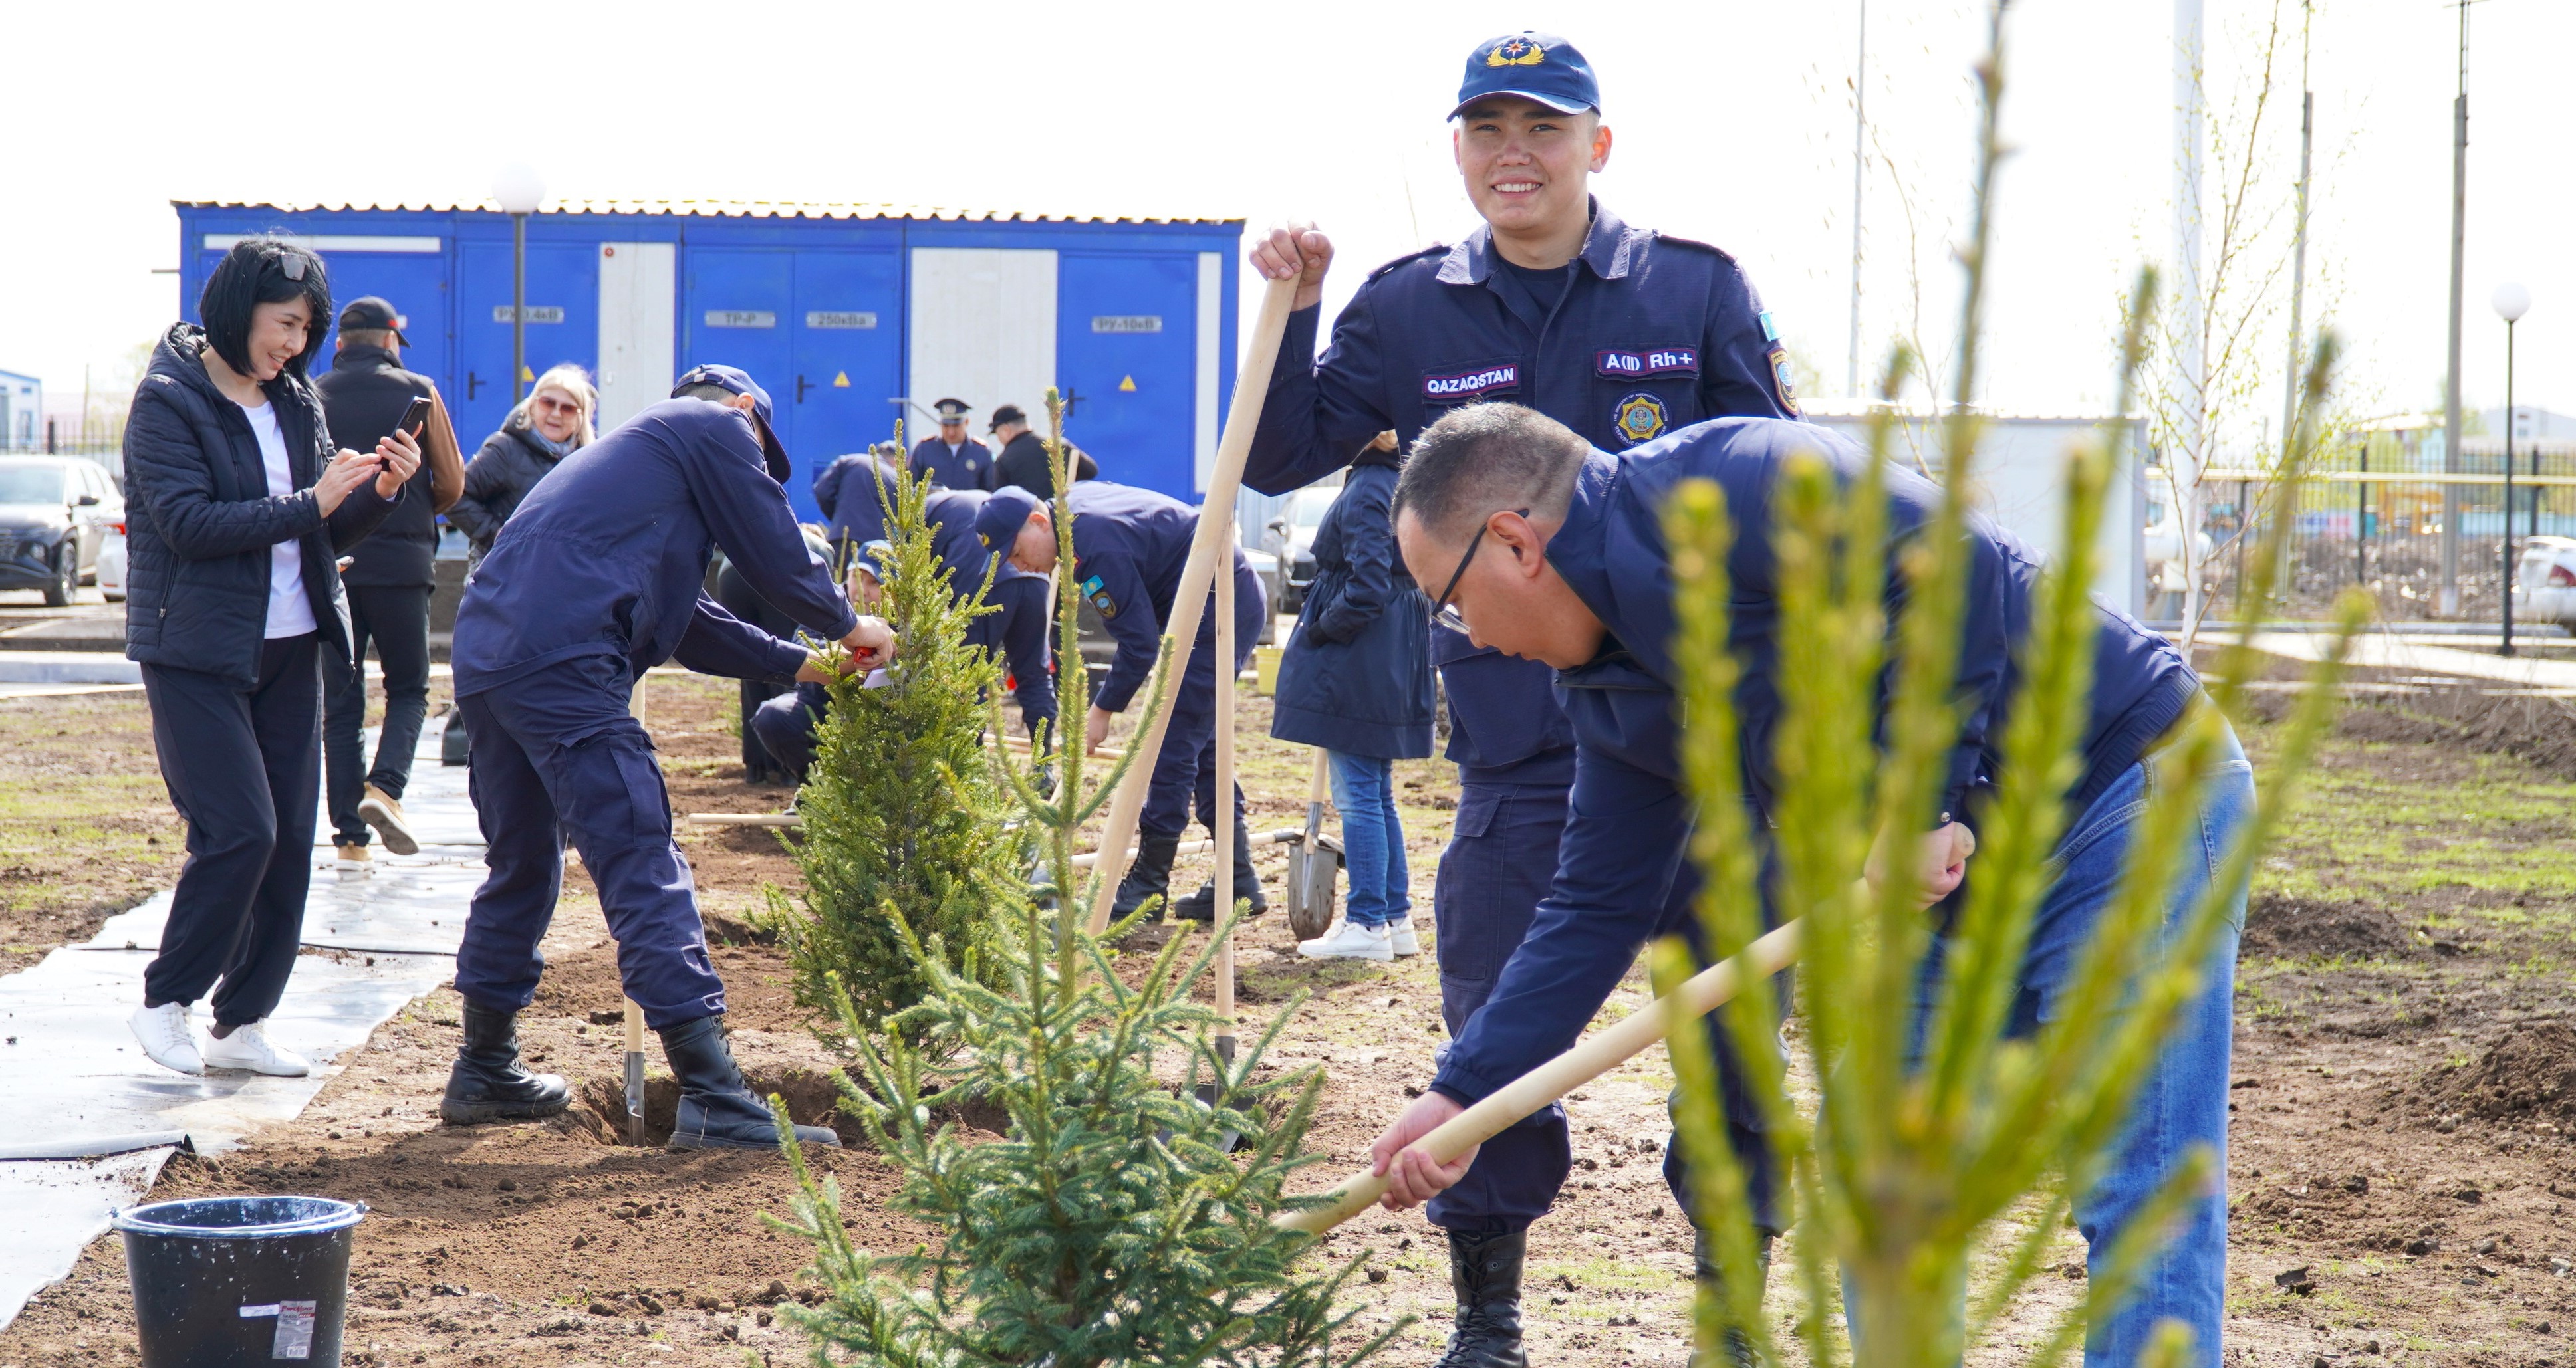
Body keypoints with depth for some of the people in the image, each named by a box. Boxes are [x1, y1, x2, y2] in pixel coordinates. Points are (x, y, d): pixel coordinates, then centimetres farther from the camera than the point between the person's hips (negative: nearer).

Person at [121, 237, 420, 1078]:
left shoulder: (294, 403, 11)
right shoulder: (168, 401, -8)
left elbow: (331, 532, 15)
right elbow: (188, 523, -19)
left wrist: (381, 492, -5)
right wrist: (307, 504, -22)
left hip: (289, 650, 7)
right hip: (197, 653, -7)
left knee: (290, 841, 3)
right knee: (239, 831, -13)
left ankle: (242, 1024, 12)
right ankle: (164, 1003, 4)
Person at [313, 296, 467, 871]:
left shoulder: (312, 398, 4)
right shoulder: (417, 392, 2)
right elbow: (452, 483, 2)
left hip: (330, 562, 2)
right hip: (401, 560, -2)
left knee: (340, 700, 7)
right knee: (408, 688, 11)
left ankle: (349, 836, 3)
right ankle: (386, 786, -15)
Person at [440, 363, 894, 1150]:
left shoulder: (637, 447, 35)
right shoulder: (716, 425, 9)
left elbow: (686, 624, 36)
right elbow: (775, 555, 6)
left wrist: (798, 664, 36)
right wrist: (848, 626, 22)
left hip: (485, 657, 9)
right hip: (562, 663, -9)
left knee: (521, 863, 22)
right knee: (642, 869, -11)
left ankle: (484, 1071, 33)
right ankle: (711, 1098, -15)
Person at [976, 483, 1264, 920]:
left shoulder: (1099, 548, -26)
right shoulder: (1073, 499, 5)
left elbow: (1140, 643, -23)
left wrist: (1103, 710, -11)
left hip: (1219, 610, -11)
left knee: (1175, 744, -9)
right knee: (1201, 744, 13)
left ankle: (1149, 886, -5)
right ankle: (1239, 881, 14)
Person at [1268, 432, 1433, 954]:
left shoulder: (1366, 493, -17)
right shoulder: (1402, 484, 12)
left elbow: (1367, 591, -24)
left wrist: (1319, 632, -10)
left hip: (1356, 667, -10)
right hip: (1395, 662, 10)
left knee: (1358, 794, -3)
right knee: (1376, 793, 16)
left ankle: (1367, 925, 0)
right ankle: (1396, 919, 18)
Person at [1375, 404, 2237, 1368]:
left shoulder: (1727, 488, -18)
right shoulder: (1610, 690, 10)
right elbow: (1596, 910, 14)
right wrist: (1459, 1096, 12)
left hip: (2135, 804, -10)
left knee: (2141, 1197, -10)